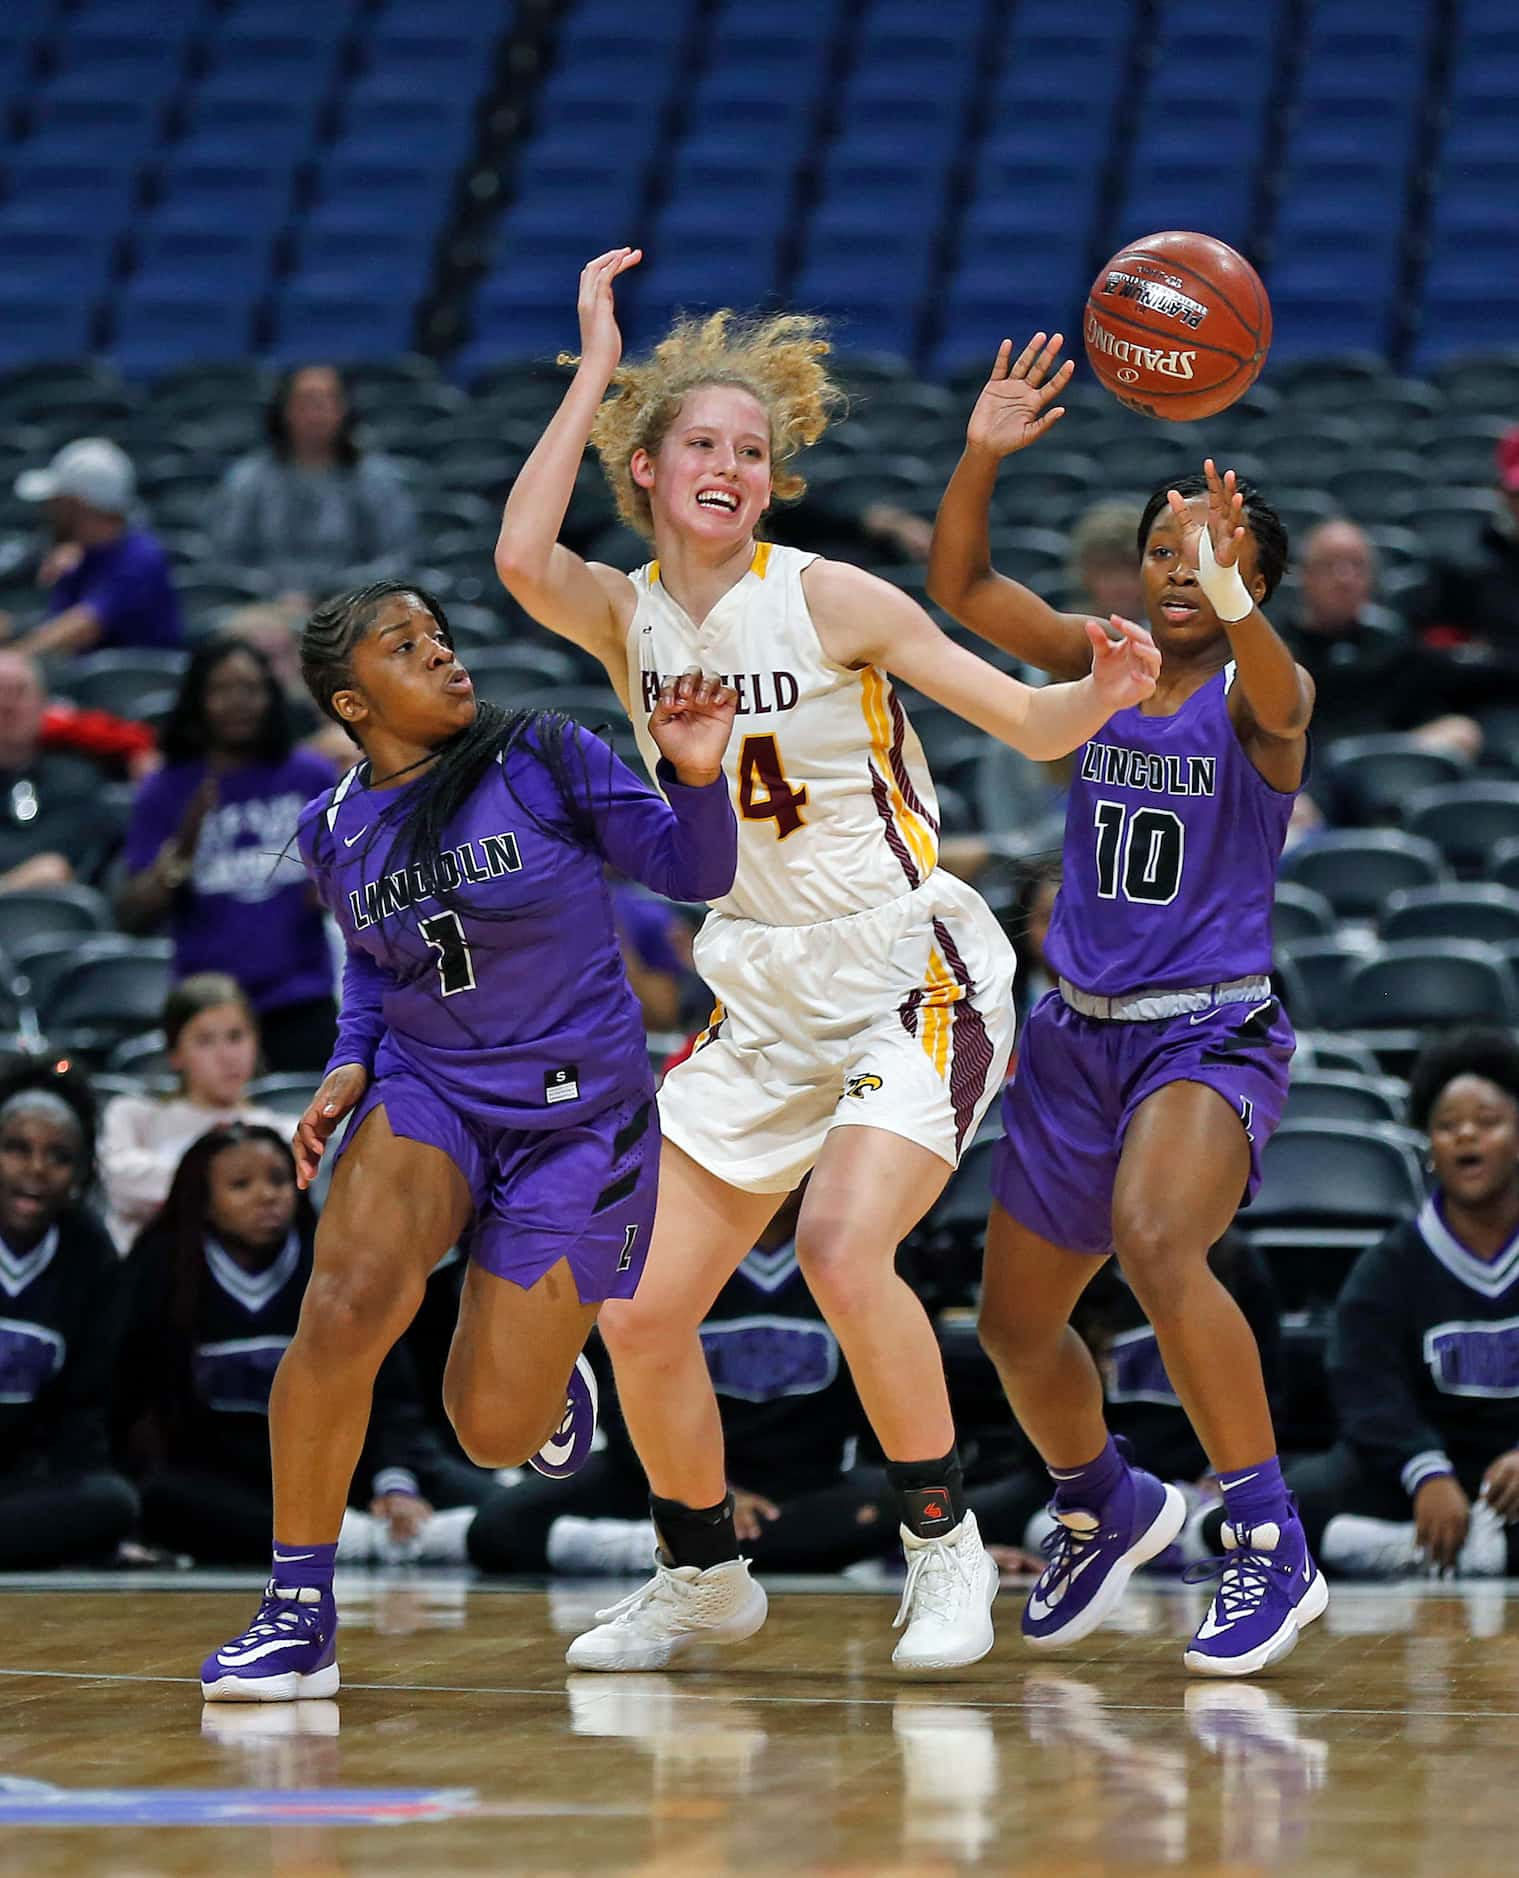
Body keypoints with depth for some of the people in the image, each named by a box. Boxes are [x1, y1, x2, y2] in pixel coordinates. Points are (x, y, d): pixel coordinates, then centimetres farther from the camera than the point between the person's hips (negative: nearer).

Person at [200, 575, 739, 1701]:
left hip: (579, 1119, -2)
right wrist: (350, 1067, 3)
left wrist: (696, 778, -23)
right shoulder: (336, 832, 2)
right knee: (347, 1304, -28)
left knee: (494, 1436, -1)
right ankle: (299, 1613, -14)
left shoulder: (542, 760, -10)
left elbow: (694, 873, -3)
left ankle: (547, 1374, 40)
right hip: (426, 1092, 2)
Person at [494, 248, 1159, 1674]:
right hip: (762, 1003, 5)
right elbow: (522, 558, -22)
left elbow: (1030, 724, -7)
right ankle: (702, 1580, 23)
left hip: (913, 980, -5)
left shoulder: (829, 598, -10)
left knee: (842, 1249, -28)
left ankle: (944, 1542, -10)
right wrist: (598, 367, -19)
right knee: (640, 1316, 1)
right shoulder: (626, 617, 2)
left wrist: (1106, 691, -29)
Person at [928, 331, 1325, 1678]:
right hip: (1079, 1034, 6)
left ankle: (1274, 1550, -28)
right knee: (1015, 1323, 14)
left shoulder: (1257, 690, -9)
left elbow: (1277, 704, -34)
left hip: (1215, 1035, -6)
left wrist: (1235, 605, -54)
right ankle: (1105, 1506, 45)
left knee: (1154, 1242, -34)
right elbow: (960, 588, -3)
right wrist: (984, 457, -19)